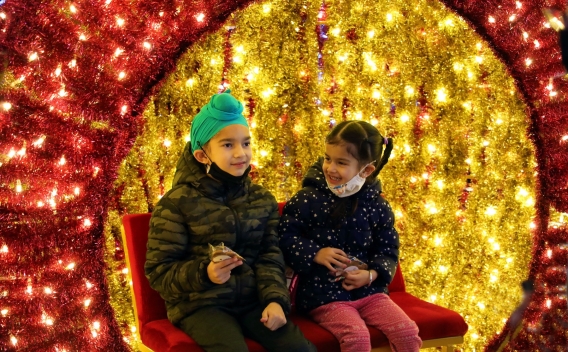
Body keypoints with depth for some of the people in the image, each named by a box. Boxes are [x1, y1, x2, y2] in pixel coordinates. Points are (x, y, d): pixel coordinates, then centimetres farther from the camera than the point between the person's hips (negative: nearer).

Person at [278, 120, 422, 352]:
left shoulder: (377, 206, 2)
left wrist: (371, 274, -12)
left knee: (408, 332, -12)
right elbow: (285, 237, -3)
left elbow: (389, 252, 7)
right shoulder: (307, 199, -6)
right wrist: (315, 253, -18)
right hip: (323, 292, -4)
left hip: (368, 290, 4)